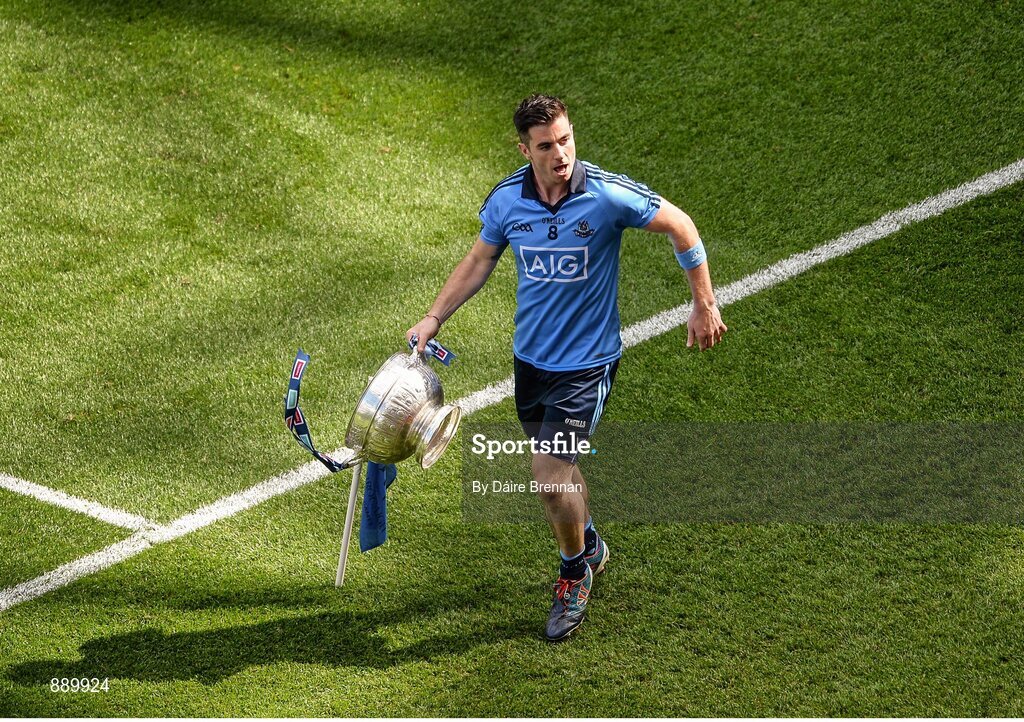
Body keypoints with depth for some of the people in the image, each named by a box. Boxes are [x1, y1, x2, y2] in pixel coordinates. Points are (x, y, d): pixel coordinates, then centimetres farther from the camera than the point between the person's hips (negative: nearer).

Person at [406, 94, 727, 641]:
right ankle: (588, 545, 47)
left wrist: (704, 306, -3)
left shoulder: (607, 195, -20)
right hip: (530, 356, 5)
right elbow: (479, 260, 10)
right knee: (556, 468, 17)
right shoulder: (507, 199, -8)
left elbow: (680, 227, -7)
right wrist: (433, 319, 4)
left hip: (586, 363, -5)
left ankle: (574, 571, 16)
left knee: (549, 474, -12)